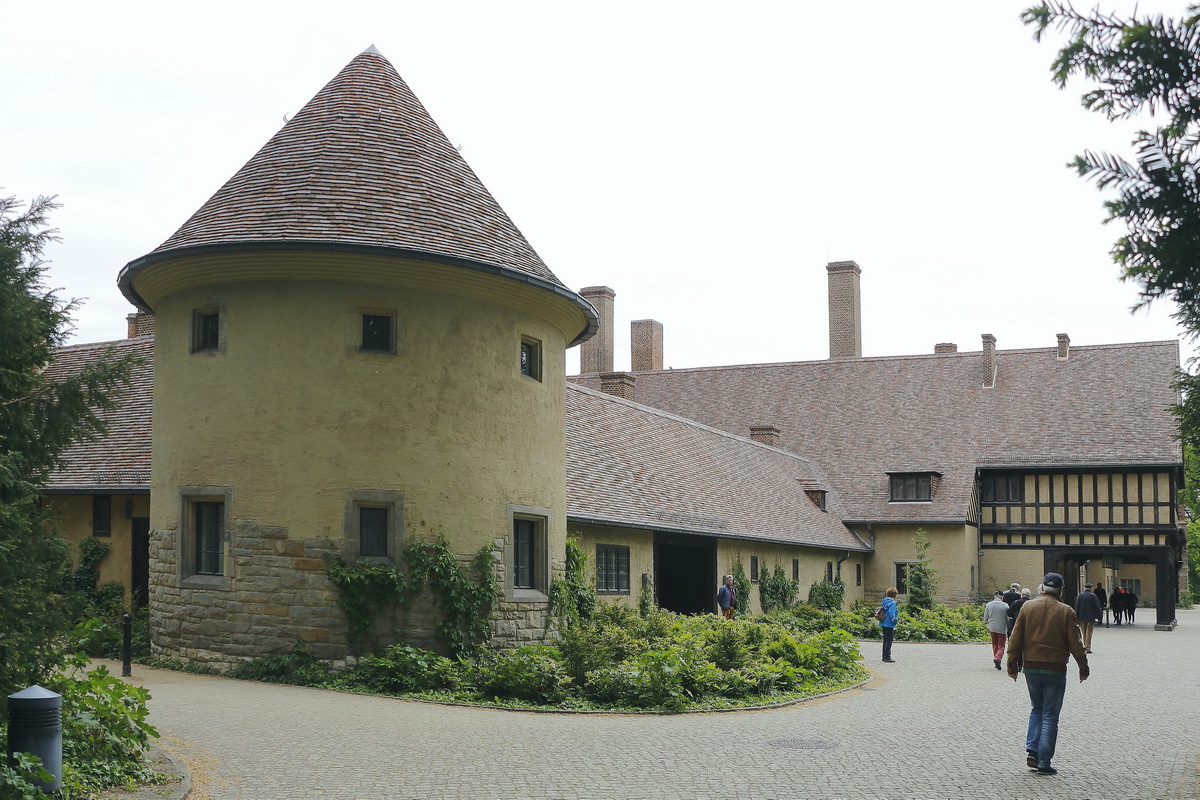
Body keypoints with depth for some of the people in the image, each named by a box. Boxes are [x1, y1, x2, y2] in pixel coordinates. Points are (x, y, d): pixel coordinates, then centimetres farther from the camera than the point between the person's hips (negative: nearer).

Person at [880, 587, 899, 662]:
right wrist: (896, 620, -7)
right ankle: (887, 657, 2)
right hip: (889, 624, -9)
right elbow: (891, 615, -24)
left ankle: (885, 656, 25)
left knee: (886, 640, 17)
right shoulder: (892, 603, -17)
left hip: (883, 624, 9)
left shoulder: (884, 601, 9)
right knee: (889, 641, -1)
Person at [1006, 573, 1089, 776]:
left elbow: (1015, 639, 1)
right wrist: (1083, 668, 9)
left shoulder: (1027, 607, 1)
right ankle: (1044, 762, 2)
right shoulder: (1066, 611, -5)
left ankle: (1032, 750, 4)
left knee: (1036, 710, 20)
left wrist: (1012, 665, 9)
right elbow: (1075, 643, -4)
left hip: (1031, 667, 2)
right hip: (1055, 669, -2)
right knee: (1050, 716, 4)